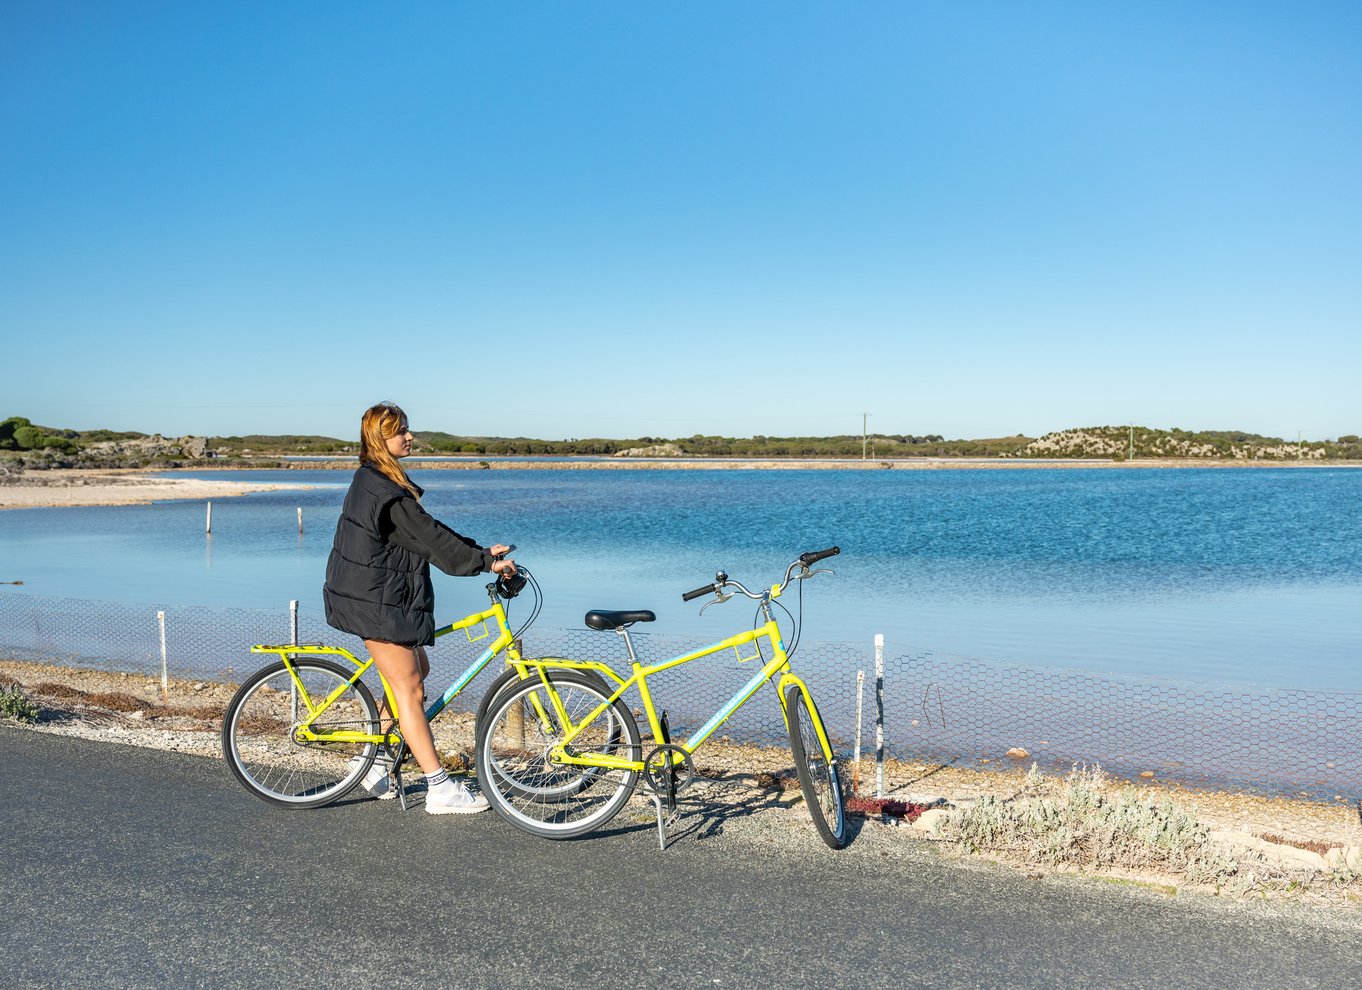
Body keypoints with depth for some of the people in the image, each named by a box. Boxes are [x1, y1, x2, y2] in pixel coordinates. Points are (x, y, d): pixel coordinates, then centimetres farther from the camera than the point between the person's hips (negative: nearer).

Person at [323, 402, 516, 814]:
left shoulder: (381, 481, 13)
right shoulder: (382, 489, -20)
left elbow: (428, 531, 13)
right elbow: (430, 537, -22)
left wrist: (480, 550, 9)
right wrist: (484, 563, -18)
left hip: (383, 592, 10)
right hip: (375, 599, -10)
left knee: (417, 670, 18)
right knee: (409, 690, -6)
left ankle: (376, 762, 26)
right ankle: (440, 790, -1)